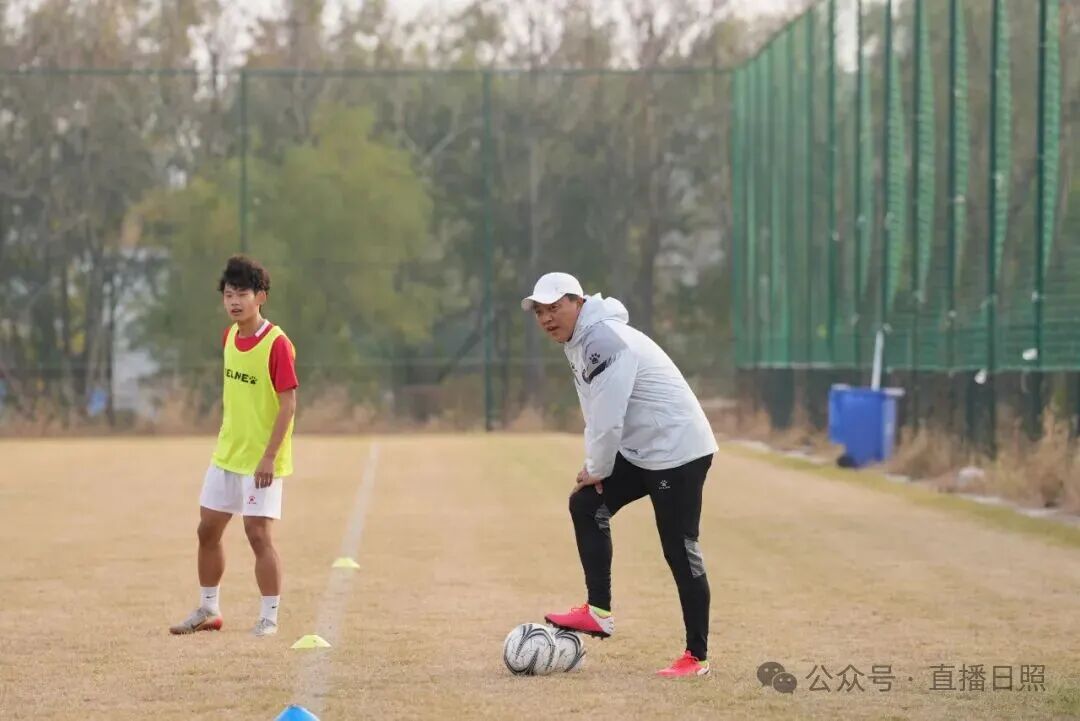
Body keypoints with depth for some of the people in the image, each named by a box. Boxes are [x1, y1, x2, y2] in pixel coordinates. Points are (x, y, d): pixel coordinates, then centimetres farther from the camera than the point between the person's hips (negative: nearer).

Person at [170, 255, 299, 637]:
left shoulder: (277, 343, -17)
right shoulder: (229, 337, 6)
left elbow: (288, 404, -19)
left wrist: (269, 456, -22)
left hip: (261, 461, -8)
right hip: (226, 454, 8)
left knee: (259, 534, -10)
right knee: (207, 529, 12)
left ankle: (269, 618, 1)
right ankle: (208, 609, 26)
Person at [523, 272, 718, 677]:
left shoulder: (603, 340, -22)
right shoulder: (578, 341, 11)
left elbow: (608, 420, -23)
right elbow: (596, 415, 16)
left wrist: (597, 470, -10)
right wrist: (594, 466, 6)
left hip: (678, 449, -10)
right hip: (639, 451, 10)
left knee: (680, 550, -7)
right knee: (586, 504, 6)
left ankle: (698, 656, -2)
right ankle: (599, 612, 8)